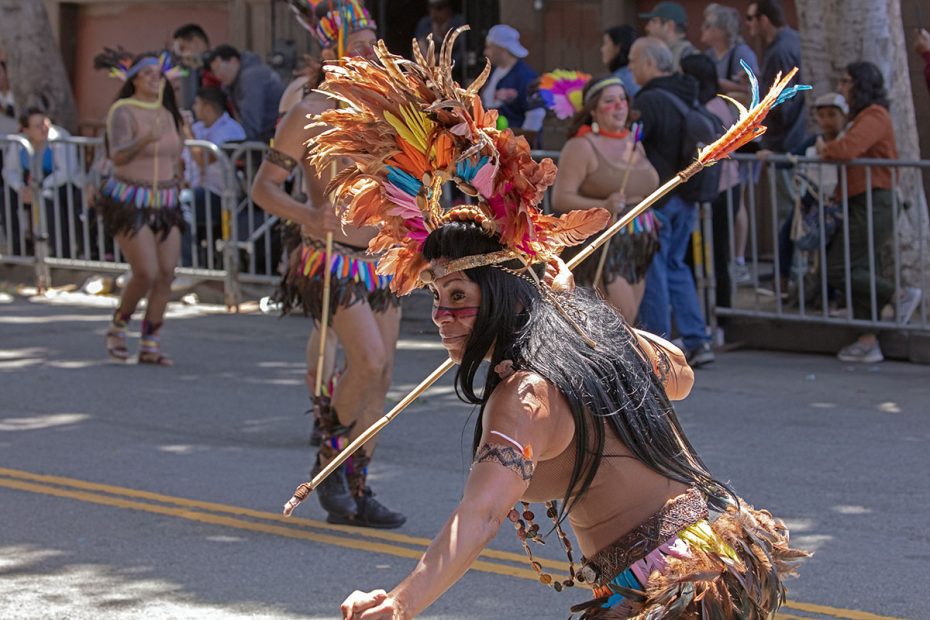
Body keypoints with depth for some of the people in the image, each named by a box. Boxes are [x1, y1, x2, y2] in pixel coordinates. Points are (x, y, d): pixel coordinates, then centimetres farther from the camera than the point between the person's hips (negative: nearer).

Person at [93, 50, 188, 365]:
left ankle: (150, 345, 6)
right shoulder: (123, 112, -12)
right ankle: (117, 328, 10)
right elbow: (118, 155, -29)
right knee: (147, 273, -15)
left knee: (166, 274, -3)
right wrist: (144, 141, -46)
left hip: (164, 203, 6)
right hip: (129, 202, -6)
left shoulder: (169, 114, 9)